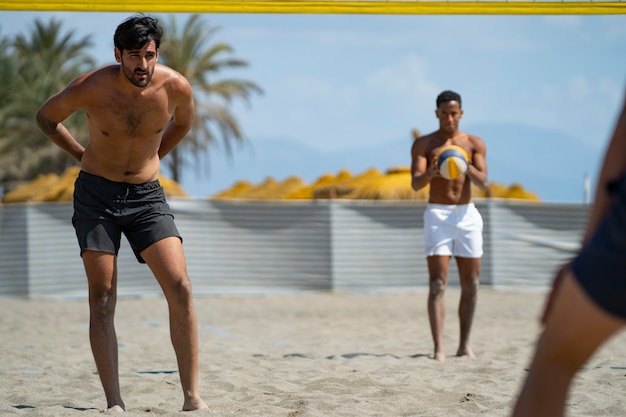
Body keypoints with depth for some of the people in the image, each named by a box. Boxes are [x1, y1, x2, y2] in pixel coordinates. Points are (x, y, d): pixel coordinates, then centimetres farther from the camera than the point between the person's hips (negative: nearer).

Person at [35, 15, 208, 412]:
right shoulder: (91, 88, -18)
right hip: (96, 195, -1)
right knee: (102, 300, -5)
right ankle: (115, 402, -3)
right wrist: (82, 155, 6)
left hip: (147, 196, 1)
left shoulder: (176, 87, -13)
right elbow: (46, 117, 3)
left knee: (180, 288, -13)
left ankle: (192, 395, -8)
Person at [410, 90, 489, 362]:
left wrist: (467, 167, -26)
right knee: (437, 285, -11)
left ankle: (464, 345, 15)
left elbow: (483, 182, -4)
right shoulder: (423, 144, 2)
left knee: (471, 285, 4)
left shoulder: (474, 143, 6)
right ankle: (439, 348, -17)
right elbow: (415, 183, -9)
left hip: (467, 214, 3)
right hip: (437, 214, -3)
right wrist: (431, 172, -31)